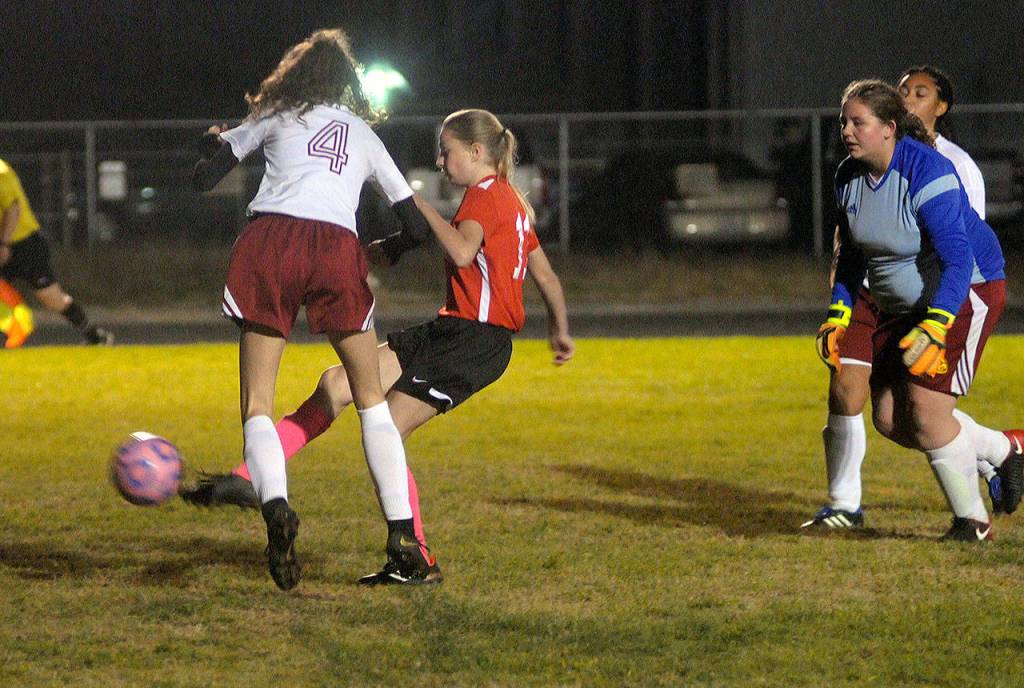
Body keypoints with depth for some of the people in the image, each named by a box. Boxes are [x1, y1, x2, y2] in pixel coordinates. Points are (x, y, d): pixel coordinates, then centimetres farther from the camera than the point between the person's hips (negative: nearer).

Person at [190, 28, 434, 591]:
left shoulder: (276, 118, 22)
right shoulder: (364, 134, 28)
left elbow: (203, 179, 19)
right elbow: (416, 227, 27)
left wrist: (215, 144, 40)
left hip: (271, 240, -1)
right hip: (337, 248, 1)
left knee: (257, 403, 2)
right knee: (372, 400, 15)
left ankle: (275, 506, -27)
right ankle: (401, 532, 4)